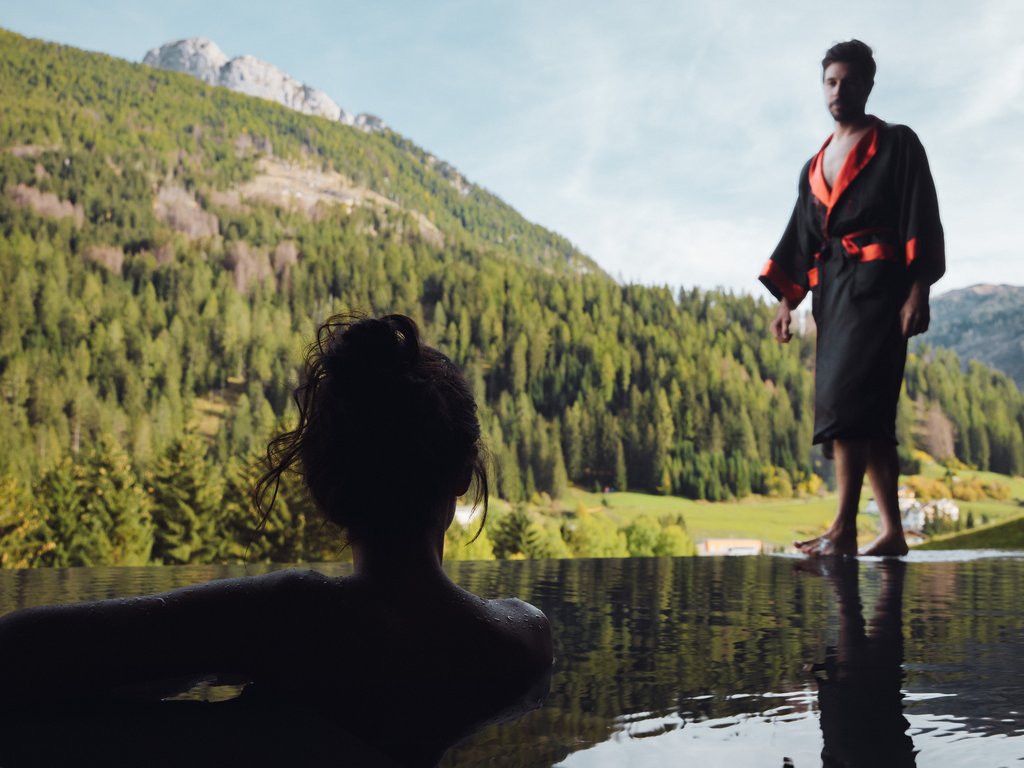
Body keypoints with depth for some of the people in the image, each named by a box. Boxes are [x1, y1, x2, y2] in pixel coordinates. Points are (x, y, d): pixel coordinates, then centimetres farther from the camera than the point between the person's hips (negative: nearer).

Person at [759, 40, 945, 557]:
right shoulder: (815, 167, 22)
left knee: (845, 397, -20)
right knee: (868, 414, 4)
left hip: (877, 285, -6)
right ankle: (892, 531, 8)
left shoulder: (898, 145, 4)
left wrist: (918, 291, -15)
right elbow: (801, 239, 19)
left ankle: (844, 529, -21)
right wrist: (786, 301, 9)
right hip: (832, 292, 7)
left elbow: (922, 221, -4)